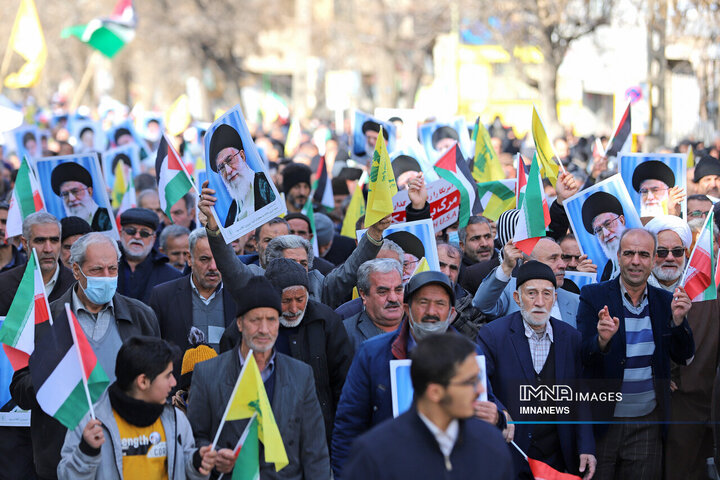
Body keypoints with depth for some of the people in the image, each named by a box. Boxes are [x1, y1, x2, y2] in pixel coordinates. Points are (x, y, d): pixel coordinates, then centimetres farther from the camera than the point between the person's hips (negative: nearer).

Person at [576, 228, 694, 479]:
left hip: (647, 423, 2)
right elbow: (582, 359, -9)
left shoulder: (665, 301, 6)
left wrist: (678, 320, -14)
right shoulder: (593, 296, -4)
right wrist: (602, 341, -31)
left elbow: (684, 358, 4)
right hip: (602, 421, -2)